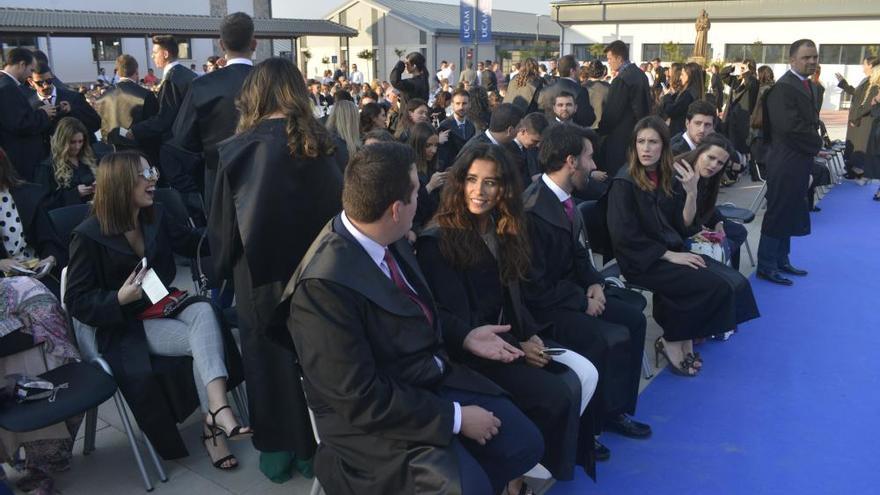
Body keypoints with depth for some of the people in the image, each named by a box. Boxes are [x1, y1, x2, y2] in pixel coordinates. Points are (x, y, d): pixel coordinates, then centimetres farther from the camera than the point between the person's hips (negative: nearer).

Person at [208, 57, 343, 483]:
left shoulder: (241, 148, -12)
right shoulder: (320, 144, -6)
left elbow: (222, 219, -5)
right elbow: (338, 206, -2)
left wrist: (224, 266, 11)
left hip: (260, 269, -2)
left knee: (269, 353, 13)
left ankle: (278, 449, 25)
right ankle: (312, 444, 29)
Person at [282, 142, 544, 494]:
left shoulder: (388, 239, -3)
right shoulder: (324, 285, -28)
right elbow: (361, 399, -25)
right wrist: (455, 417, -20)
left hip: (435, 378, 8)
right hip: (373, 416, -7)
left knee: (525, 443, 1)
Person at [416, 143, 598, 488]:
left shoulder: (504, 232, 9)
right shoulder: (437, 241, -15)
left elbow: (511, 298, 12)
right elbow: (453, 320, -18)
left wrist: (531, 336, -6)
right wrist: (517, 347, -19)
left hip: (509, 336, 8)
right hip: (470, 350, -8)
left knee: (586, 374, -8)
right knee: (556, 396, -19)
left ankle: (541, 450, 9)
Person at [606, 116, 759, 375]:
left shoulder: (669, 178, 7)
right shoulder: (624, 183, -11)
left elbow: (683, 225, 4)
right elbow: (626, 237, -15)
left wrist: (691, 192, -12)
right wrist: (670, 256, -17)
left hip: (672, 251, 7)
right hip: (642, 261, -6)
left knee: (735, 282, -11)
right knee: (714, 286, -21)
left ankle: (684, 340, 2)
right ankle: (671, 341, -1)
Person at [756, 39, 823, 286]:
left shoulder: (806, 85, 13)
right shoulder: (783, 88, -17)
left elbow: (811, 120, 17)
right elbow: (791, 127, -24)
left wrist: (814, 144, 0)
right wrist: (816, 144, -10)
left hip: (800, 161, 9)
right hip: (786, 163, -9)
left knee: (790, 214, 16)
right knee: (778, 213, -2)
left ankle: (781, 260, 27)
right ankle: (766, 266, 8)